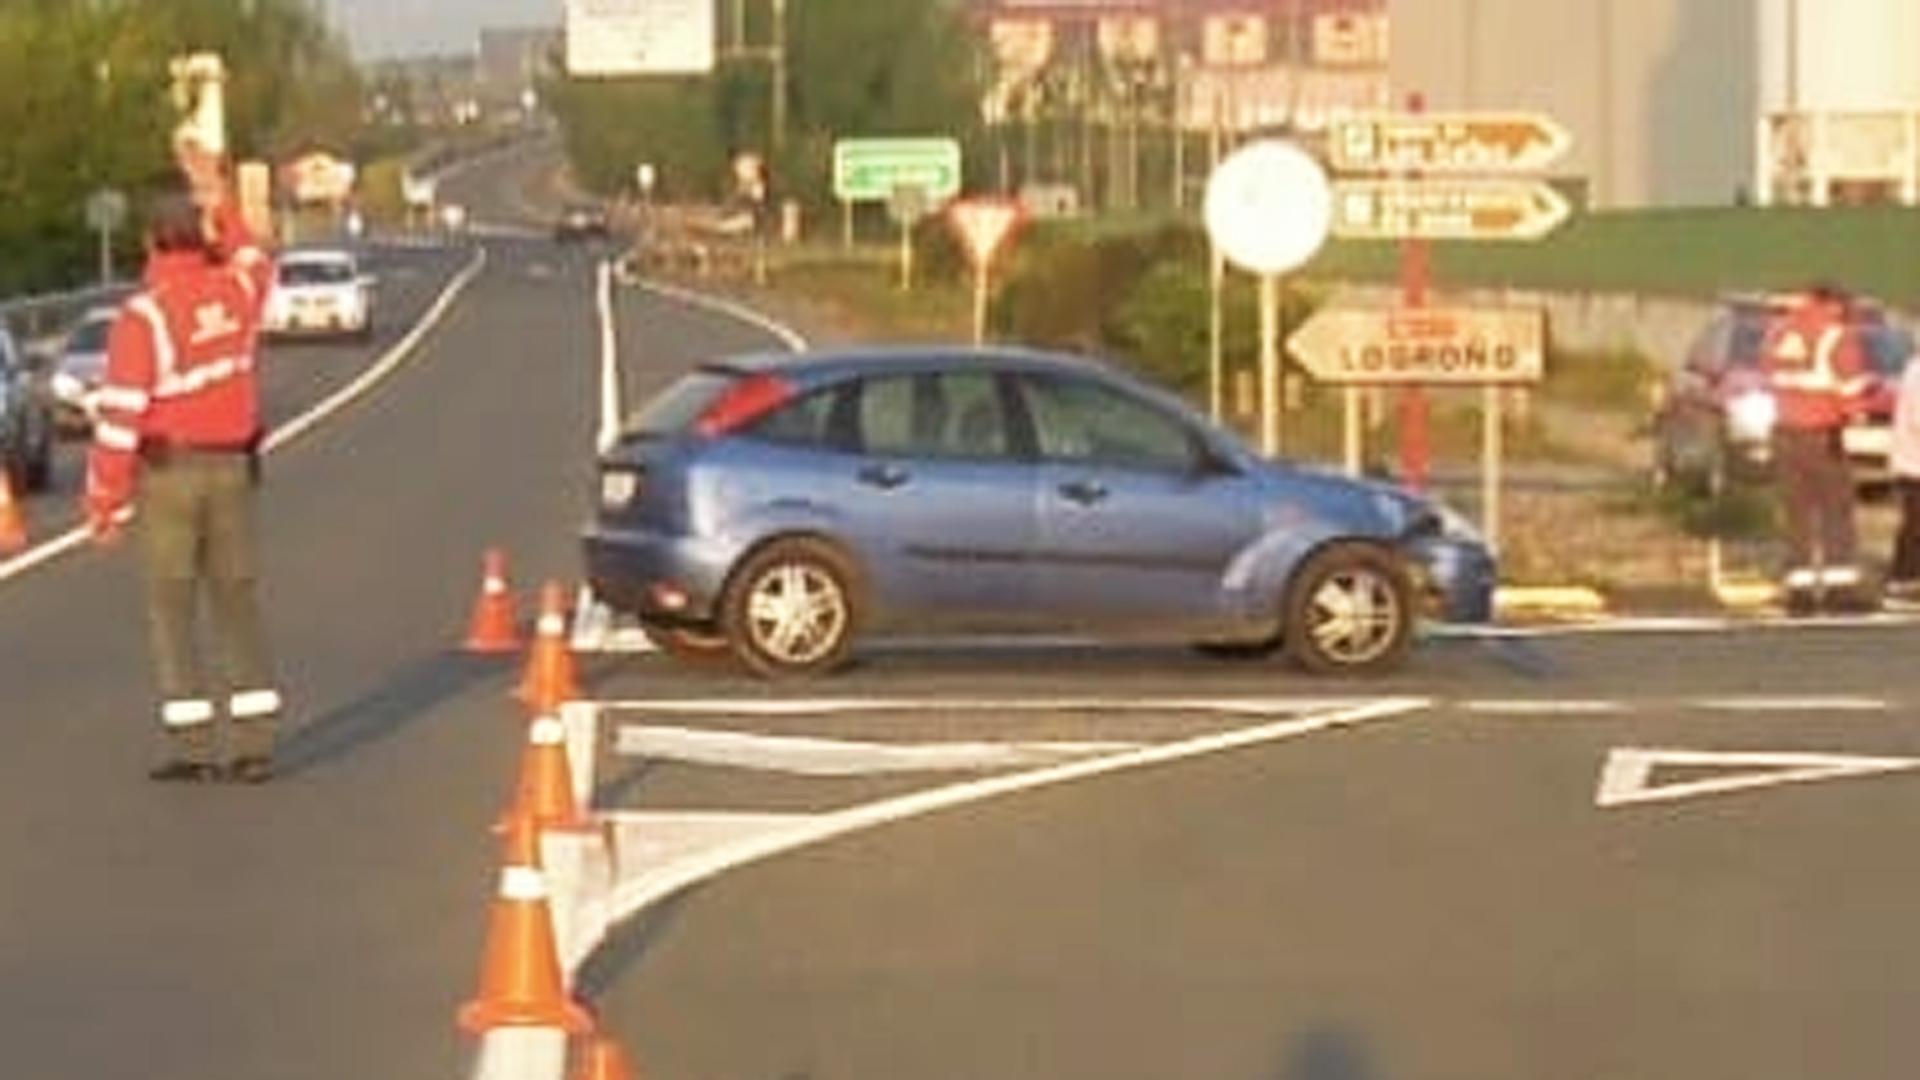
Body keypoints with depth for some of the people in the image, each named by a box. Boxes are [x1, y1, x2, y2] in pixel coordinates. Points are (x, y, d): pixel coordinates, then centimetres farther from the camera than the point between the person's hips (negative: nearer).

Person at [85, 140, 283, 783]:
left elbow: (121, 416, -15)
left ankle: (192, 746, -1)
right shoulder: (236, 292, 1)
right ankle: (254, 744, 7)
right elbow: (256, 261, 29)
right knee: (236, 600, 9)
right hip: (233, 466, 5)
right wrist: (219, 199, 31)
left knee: (172, 607, 2)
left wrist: (105, 501, -8)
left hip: (169, 471, -5)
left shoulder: (145, 315, -14)